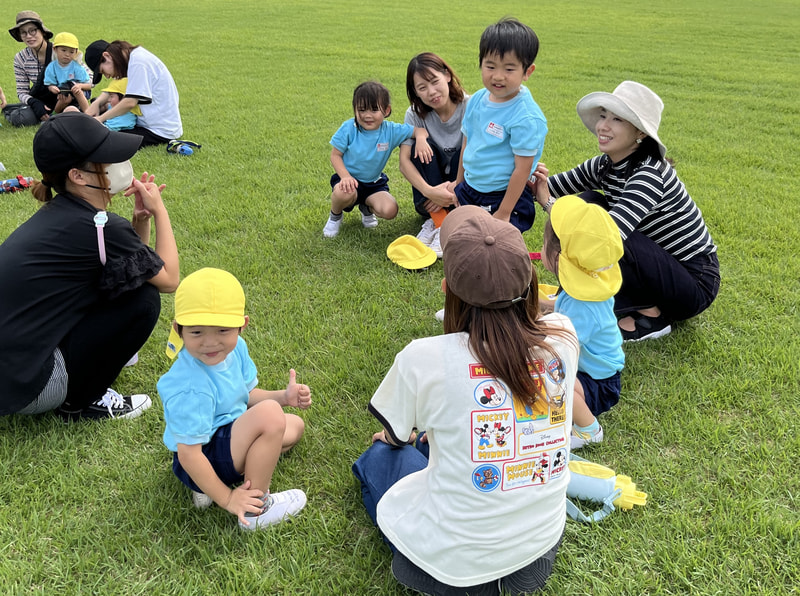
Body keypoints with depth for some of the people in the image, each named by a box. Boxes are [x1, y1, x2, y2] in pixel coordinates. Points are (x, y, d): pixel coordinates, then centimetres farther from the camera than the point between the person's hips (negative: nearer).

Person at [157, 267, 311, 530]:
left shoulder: (235, 348, -8)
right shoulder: (191, 389, -32)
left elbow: (247, 394, 8)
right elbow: (188, 454, -27)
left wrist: (284, 396, -8)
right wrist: (227, 500, -21)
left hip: (229, 434, 9)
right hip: (204, 458, -9)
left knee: (295, 425, 22)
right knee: (269, 415, -29)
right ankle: (256, 509, -11)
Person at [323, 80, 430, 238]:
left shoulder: (391, 130, -10)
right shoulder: (349, 128, -14)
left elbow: (420, 130, -5)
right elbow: (335, 155, -9)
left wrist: (421, 139, -31)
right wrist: (345, 176, -26)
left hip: (374, 183, 2)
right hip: (350, 179, -2)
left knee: (389, 210, -22)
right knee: (344, 193, -38)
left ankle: (367, 208, 18)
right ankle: (335, 216, 2)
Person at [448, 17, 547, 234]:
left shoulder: (526, 118, -23)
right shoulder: (478, 100, -1)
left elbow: (522, 168, -21)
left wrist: (504, 213, -19)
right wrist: (459, 181, 18)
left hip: (504, 197, -7)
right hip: (470, 190, 7)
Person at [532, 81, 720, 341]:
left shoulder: (649, 173, -27)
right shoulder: (603, 166, -2)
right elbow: (549, 188, 3)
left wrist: (548, 203, -40)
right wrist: (534, 181, -21)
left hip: (694, 285, -8)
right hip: (659, 259, 8)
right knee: (587, 203, -5)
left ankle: (651, 316, -9)